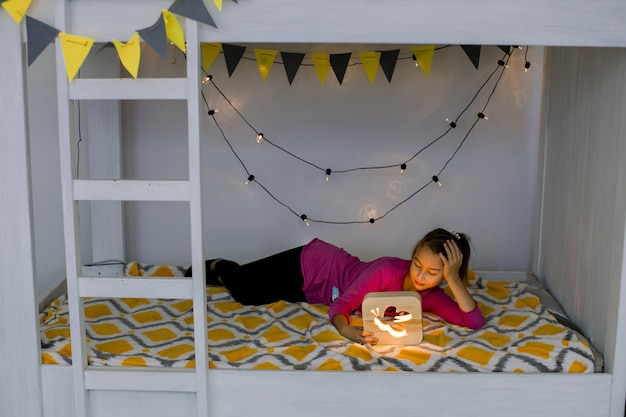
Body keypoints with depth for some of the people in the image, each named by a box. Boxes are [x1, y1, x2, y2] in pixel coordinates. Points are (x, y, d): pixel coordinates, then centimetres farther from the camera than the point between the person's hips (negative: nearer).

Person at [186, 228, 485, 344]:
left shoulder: (430, 297, -19)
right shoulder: (388, 271, -38)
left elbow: (475, 321, -28)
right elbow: (340, 306, -33)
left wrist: (455, 280, -36)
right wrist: (348, 331, -54)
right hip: (310, 263, -5)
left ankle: (217, 274, 50)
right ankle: (217, 267, 39)